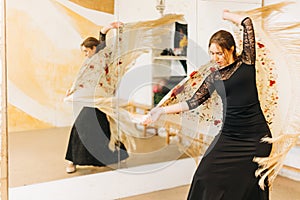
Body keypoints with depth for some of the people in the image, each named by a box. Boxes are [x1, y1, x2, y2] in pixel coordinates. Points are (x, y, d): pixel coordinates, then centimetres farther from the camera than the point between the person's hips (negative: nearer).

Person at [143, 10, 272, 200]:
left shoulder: (246, 62, 0)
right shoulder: (213, 78, 8)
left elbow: (247, 23, -3)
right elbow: (193, 103, 7)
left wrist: (227, 15, 14)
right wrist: (161, 110, 4)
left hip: (256, 137, -3)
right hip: (229, 135, 3)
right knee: (206, 178, -2)